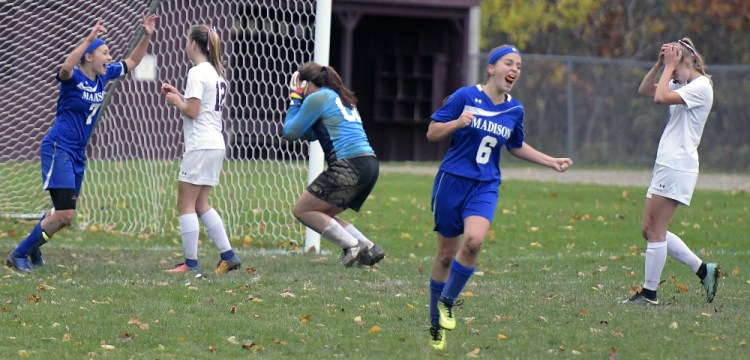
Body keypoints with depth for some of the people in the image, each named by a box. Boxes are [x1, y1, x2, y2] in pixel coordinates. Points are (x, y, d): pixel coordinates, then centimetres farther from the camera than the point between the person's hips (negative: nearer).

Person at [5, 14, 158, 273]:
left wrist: (147, 36, 5)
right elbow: (66, 68, -42)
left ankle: (32, 248, 38)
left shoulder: (104, 76, 6)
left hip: (78, 154, 8)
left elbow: (132, 62, 19)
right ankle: (18, 256, -4)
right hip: (58, 148, -8)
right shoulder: (73, 77, -16)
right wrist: (89, 39, -48)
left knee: (62, 213, 18)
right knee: (65, 214, -16)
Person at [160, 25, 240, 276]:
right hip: (215, 145, 9)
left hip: (200, 145, -9)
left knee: (186, 204, -3)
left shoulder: (197, 73, -11)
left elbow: (192, 111, -16)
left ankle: (190, 263, -5)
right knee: (200, 204, 16)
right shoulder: (216, 72, 16)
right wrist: (178, 96, 18)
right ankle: (228, 255, 11)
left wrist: (176, 102, 2)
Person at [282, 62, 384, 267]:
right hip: (369, 164, 9)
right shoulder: (341, 98, 26)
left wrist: (295, 101, 13)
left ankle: (352, 245, -13)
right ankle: (368, 248, 5)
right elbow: (311, 134, 33)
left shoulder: (317, 98, -1)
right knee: (322, 216, 18)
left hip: (348, 164, -9)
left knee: (303, 211, -3)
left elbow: (290, 133, 1)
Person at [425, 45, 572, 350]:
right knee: (446, 254, 3)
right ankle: (436, 326, 18)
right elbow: (432, 133, -3)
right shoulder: (466, 96, -7)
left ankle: (447, 303, -4)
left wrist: (552, 162, 19)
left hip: (485, 187, 2)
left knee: (474, 240, -25)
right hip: (452, 181, -2)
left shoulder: (514, 110, 7)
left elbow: (516, 147, 25)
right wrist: (457, 123, -21)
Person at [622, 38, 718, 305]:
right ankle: (703, 270, 13)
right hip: (666, 165, 10)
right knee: (651, 230, 9)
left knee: (655, 230, -7)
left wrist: (669, 66, -11)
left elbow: (661, 98, -22)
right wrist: (660, 64, 8)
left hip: (677, 167, -10)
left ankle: (649, 293, -3)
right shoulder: (682, 86, 18)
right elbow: (644, 90, 19)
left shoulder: (701, 87, -11)